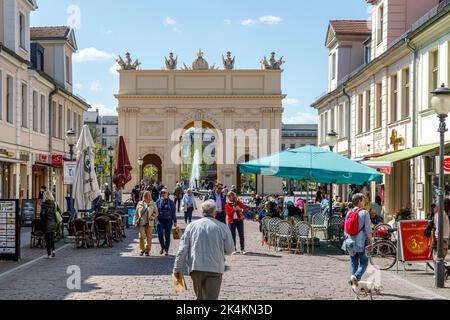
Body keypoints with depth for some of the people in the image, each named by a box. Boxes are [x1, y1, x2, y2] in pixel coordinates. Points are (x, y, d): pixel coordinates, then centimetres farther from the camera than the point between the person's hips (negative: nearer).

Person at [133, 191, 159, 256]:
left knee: (149, 237, 1)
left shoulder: (153, 204, 6)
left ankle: (147, 251, 12)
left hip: (149, 223, 0)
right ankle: (142, 250, 14)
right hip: (141, 223, 0)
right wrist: (135, 222, 7)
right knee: (141, 237, -2)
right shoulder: (140, 204, 8)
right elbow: (136, 213, 12)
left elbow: (156, 212, 10)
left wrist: (152, 217, -9)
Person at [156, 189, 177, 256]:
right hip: (160, 220, 1)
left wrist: (175, 221, 0)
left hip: (168, 220, -1)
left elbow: (173, 212, 2)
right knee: (160, 234, -8)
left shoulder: (171, 202, 1)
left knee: (167, 236, 2)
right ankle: (162, 247, 16)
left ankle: (166, 250, 13)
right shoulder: (158, 201, 5)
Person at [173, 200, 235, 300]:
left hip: (196, 267, 2)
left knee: (200, 297, 19)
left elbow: (183, 249, -1)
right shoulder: (222, 227, -1)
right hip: (215, 269, -2)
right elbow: (229, 250, 5)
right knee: (211, 297, -6)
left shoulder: (192, 226, 3)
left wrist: (177, 268, 4)